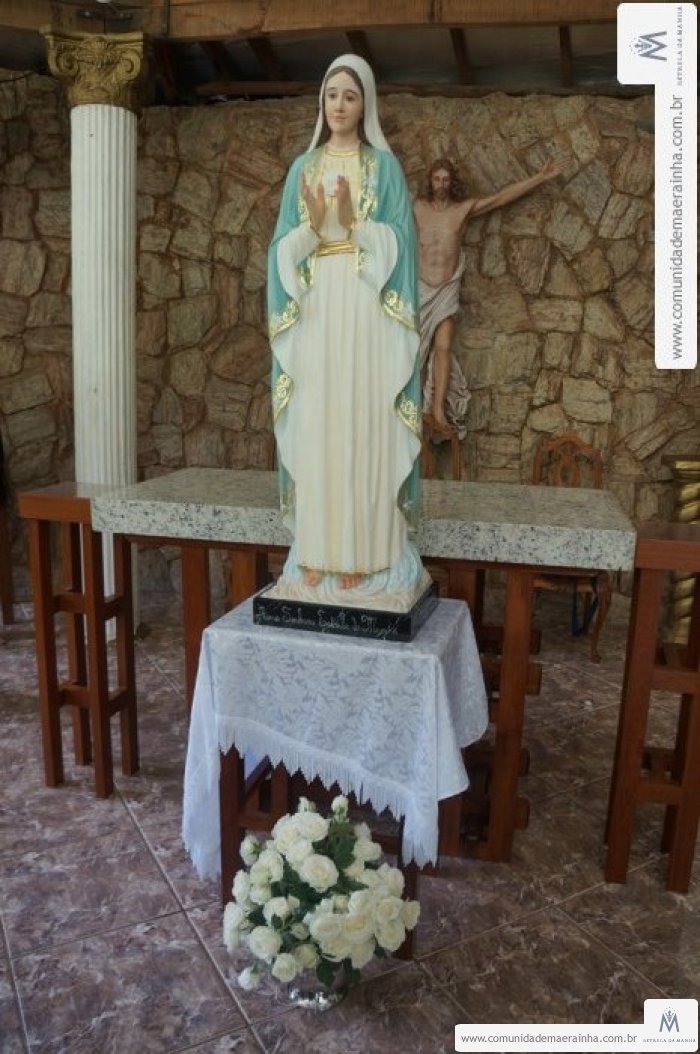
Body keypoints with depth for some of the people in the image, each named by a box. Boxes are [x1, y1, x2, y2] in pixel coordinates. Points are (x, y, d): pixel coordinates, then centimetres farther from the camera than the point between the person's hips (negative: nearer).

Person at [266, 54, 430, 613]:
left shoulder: (384, 165, 9)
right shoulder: (303, 167, 17)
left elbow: (397, 240, -1)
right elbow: (286, 246, 9)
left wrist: (353, 223, -17)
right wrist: (313, 225, -11)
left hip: (366, 308, -3)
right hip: (314, 308, 3)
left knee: (363, 427, -6)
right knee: (315, 427, 0)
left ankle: (363, 555, 0)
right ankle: (318, 554, 6)